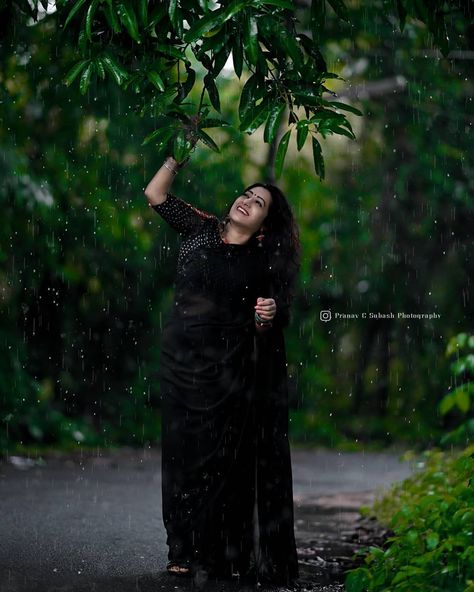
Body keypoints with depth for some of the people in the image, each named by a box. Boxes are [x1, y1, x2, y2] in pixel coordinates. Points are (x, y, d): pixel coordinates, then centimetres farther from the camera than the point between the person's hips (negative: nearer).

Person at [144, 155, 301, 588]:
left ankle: (222, 553, 4)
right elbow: (156, 194, 9)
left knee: (223, 458, -2)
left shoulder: (265, 259, 2)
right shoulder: (201, 230, 8)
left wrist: (269, 315, -17)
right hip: (182, 358, 3)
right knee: (184, 452, 4)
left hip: (231, 367, -2)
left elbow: (274, 320, 5)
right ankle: (187, 551, 11)